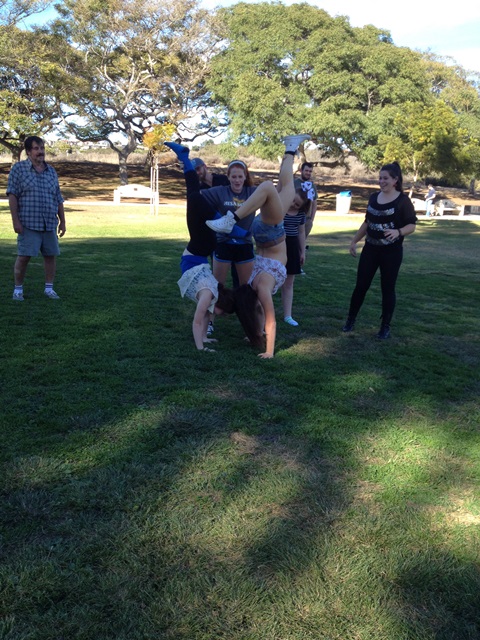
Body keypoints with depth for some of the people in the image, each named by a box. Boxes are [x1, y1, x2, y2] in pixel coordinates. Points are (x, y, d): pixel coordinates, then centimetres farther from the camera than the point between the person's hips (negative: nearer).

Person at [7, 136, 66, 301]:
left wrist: (62, 221, 12)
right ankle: (18, 289, 10)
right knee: (23, 256, -3)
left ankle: (49, 288, 17)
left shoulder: (51, 171, 13)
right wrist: (15, 220, -13)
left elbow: (58, 199, 15)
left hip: (50, 224, 4)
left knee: (51, 255, 5)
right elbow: (12, 195, -5)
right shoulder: (18, 168, 0)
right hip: (28, 224, -4)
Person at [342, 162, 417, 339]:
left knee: (387, 289, 3)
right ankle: (351, 319, 21)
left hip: (392, 251, -4)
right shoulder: (373, 198, 7)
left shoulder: (403, 200, -8)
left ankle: (385, 327, 15)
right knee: (361, 285, 5)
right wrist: (354, 241, 17)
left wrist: (398, 232, -29)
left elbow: (411, 225, -9)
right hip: (370, 248, 4)